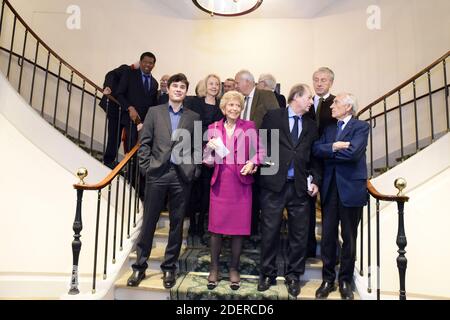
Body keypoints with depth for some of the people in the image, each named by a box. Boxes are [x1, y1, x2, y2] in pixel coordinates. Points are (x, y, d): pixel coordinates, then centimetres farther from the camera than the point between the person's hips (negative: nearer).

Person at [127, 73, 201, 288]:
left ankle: (169, 268, 21)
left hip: (182, 176, 1)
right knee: (148, 222, 6)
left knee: (177, 224, 7)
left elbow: (198, 147, 8)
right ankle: (139, 267, 18)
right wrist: (146, 167, -3)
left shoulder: (193, 117, 9)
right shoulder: (154, 112, 9)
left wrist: (195, 171, -1)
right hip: (157, 174, 0)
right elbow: (144, 143, 5)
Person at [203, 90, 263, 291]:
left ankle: (234, 269, 21)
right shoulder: (213, 128, 7)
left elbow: (259, 151, 7)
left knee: (239, 227, 4)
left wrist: (252, 163, -12)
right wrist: (210, 148, -11)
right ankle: (214, 268, 17)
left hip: (241, 182, 0)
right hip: (220, 182, 1)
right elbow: (208, 161, 8)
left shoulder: (249, 127, 4)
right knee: (216, 226, 1)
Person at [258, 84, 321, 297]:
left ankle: (293, 276, 23)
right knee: (270, 231, 4)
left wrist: (315, 180, 4)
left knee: (299, 234, 7)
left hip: (300, 186, 3)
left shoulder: (311, 126, 15)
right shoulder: (273, 116, 4)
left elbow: (314, 157, 15)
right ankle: (268, 273, 21)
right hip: (274, 183, -3)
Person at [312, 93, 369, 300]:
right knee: (328, 236, 7)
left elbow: (353, 152, -18)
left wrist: (328, 151, -6)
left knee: (349, 237, 8)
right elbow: (316, 149, 0)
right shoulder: (329, 128, 15)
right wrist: (335, 147, -16)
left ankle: (345, 281, 23)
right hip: (329, 188, 4)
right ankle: (327, 279, 21)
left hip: (351, 188, -4)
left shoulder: (361, 127, -2)